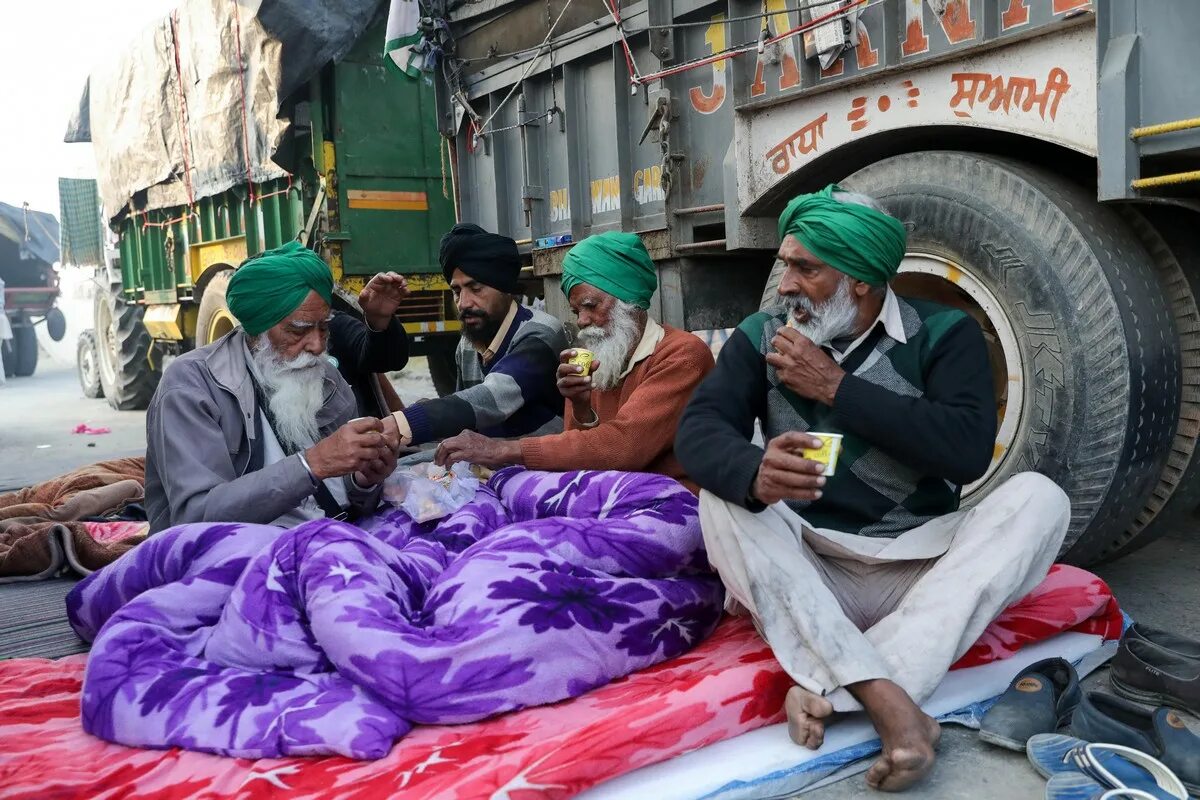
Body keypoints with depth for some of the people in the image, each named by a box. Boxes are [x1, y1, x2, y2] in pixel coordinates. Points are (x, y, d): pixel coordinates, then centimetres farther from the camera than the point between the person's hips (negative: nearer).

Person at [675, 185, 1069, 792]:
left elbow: (968, 450, -17)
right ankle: (888, 701, -38)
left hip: (920, 570, 0)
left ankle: (829, 691, -34)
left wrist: (836, 388, -15)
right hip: (807, 572, 0)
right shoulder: (761, 337, 3)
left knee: (1036, 498, -22)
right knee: (724, 499, -25)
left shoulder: (943, 332, 0)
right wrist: (755, 472, -36)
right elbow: (698, 431, -12)